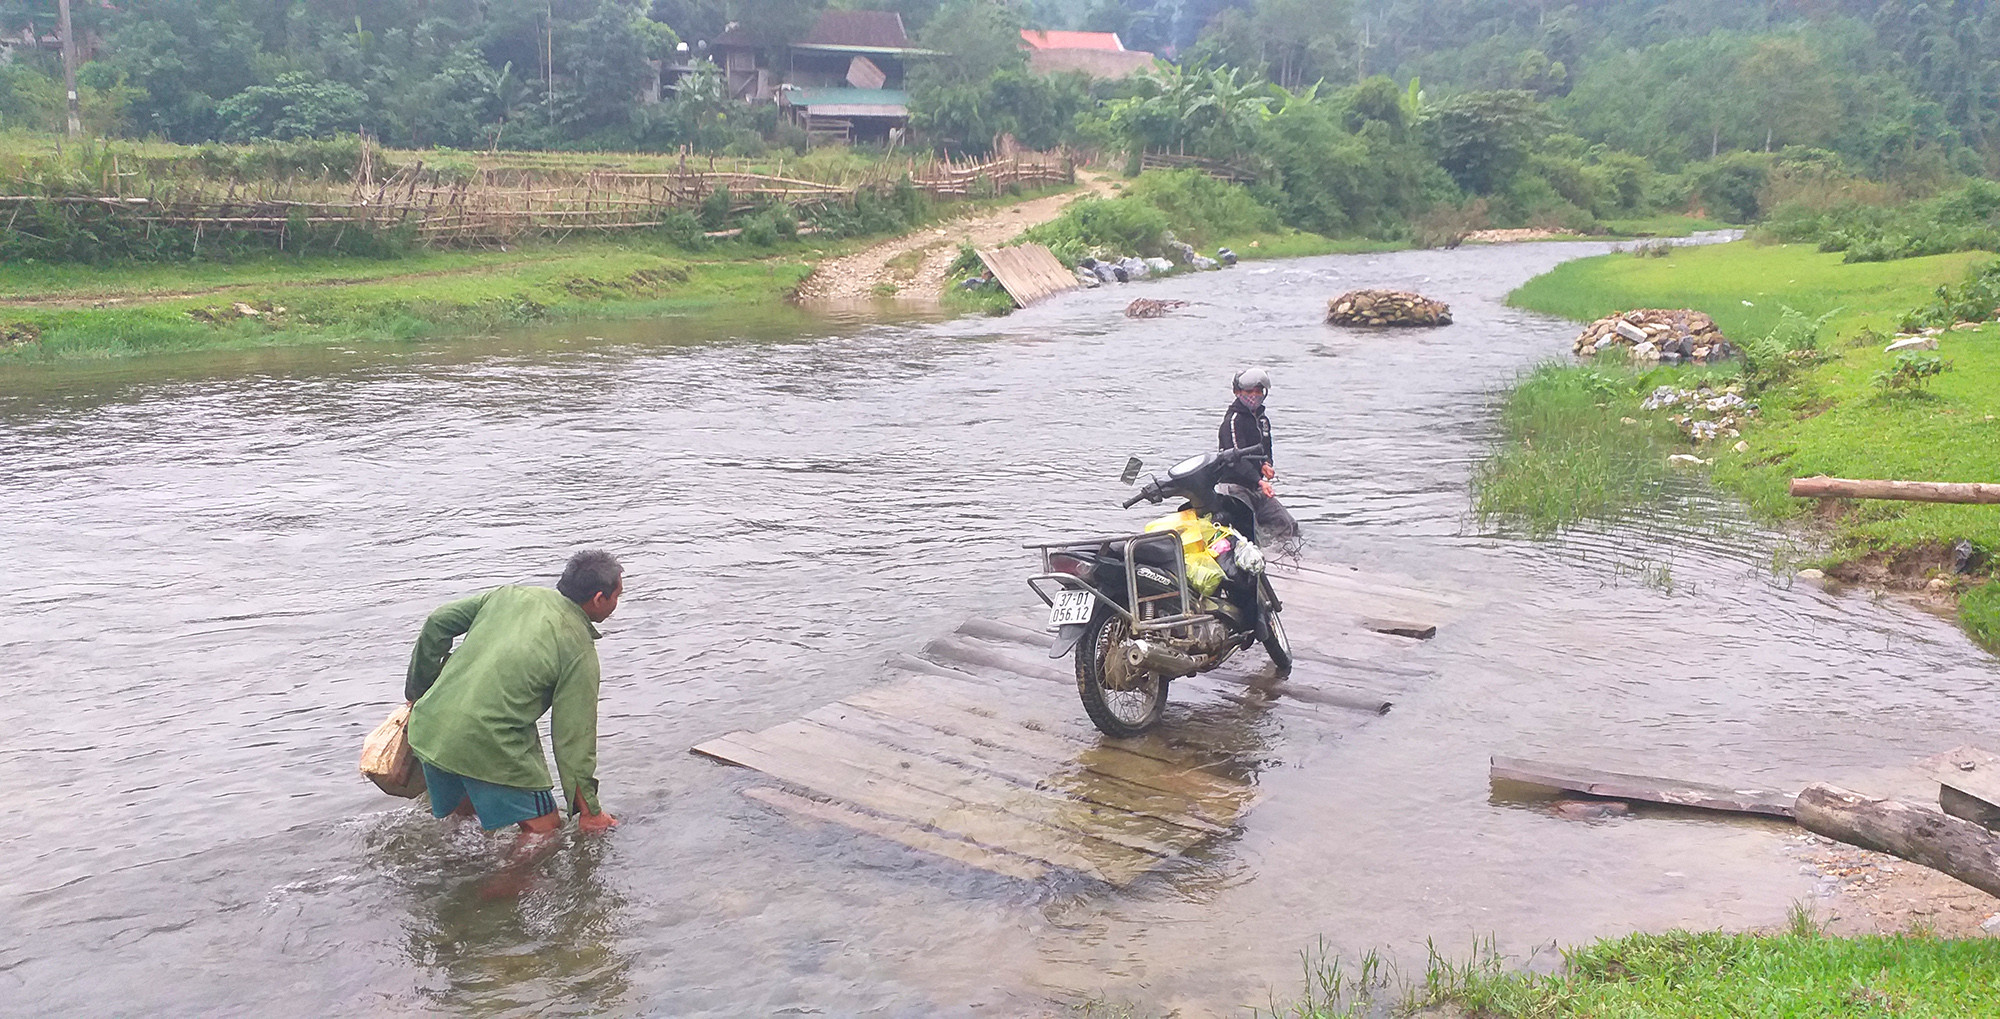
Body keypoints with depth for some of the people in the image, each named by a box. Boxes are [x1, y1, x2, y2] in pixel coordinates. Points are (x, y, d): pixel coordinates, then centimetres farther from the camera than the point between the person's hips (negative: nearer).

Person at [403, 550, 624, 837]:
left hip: (429, 728, 7)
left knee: (458, 813, 31)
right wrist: (589, 811, 2)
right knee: (545, 830, 4)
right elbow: (574, 735, -5)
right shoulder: (579, 651, -5)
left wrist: (417, 691, 20)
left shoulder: (510, 595, 11)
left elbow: (438, 623, 10)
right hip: (491, 746, -7)